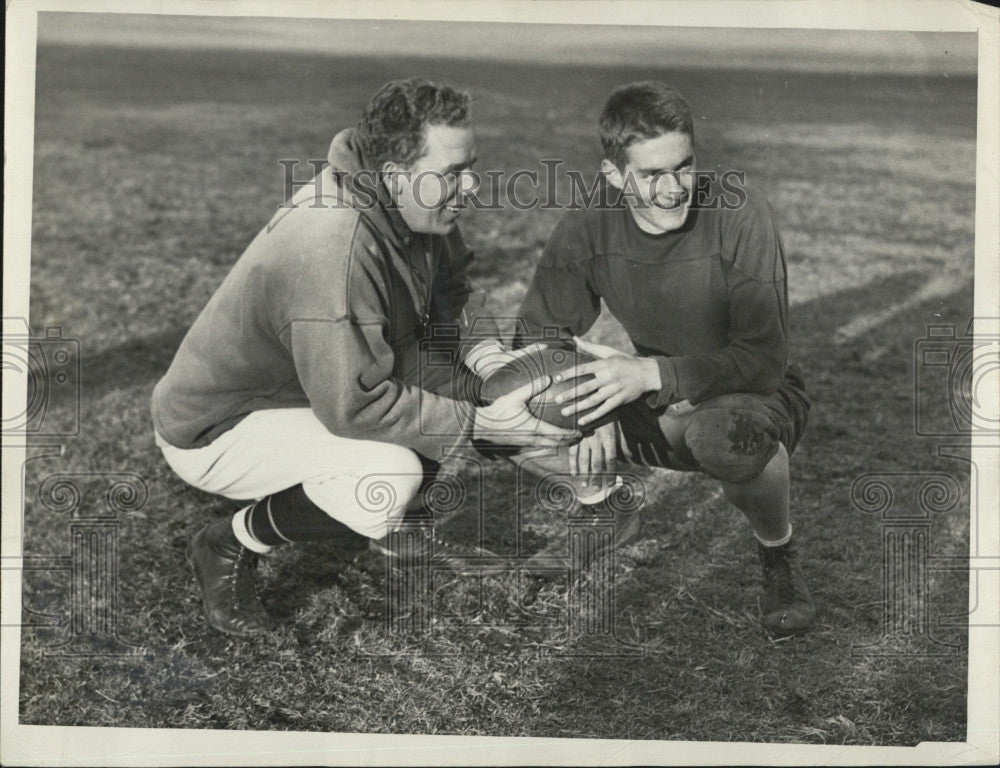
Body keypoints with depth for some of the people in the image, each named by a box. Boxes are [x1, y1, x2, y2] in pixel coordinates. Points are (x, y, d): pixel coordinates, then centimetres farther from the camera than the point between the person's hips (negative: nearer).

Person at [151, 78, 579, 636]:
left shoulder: (414, 209, -8)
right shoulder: (332, 247, -36)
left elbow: (450, 289, 8)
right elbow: (354, 405, -36)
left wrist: (490, 358, -12)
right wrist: (480, 425, -30)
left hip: (324, 385, 9)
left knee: (463, 381, 1)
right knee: (393, 472, -31)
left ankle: (384, 524, 18)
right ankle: (231, 546, -6)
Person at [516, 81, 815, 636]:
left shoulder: (739, 216, -22)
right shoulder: (588, 229, -11)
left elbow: (764, 359, -26)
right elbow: (539, 335, -6)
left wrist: (652, 373, -38)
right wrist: (592, 415, -26)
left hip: (759, 395, -3)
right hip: (660, 403, 3)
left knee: (724, 433, -42)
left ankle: (778, 554, -8)